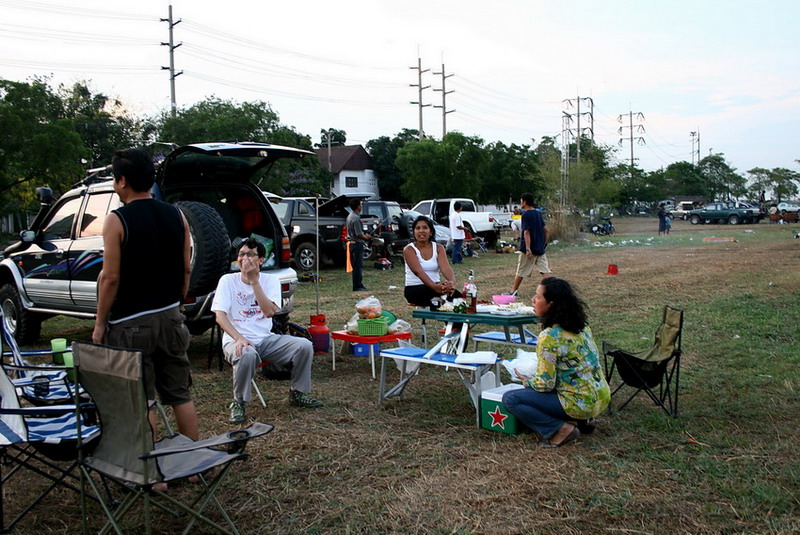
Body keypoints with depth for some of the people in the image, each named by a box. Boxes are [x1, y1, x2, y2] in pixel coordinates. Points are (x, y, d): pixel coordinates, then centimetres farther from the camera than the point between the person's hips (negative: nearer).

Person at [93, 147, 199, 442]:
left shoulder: (117, 220, -12)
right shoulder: (176, 215, 4)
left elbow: (111, 277, -13)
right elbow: (186, 269, 7)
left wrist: (100, 323, -4)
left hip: (132, 323, -5)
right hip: (171, 317, 6)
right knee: (180, 394, 13)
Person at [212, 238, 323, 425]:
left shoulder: (270, 280, 2)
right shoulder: (228, 280, -3)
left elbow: (269, 311, -15)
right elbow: (220, 315, -13)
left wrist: (253, 281, -19)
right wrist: (239, 338, -28)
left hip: (266, 339, 3)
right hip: (236, 340, -3)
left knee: (304, 345, -17)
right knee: (247, 354, -38)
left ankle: (297, 394, 6)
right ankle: (239, 403, -14)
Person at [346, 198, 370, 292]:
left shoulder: (350, 216, 13)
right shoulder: (356, 218, -18)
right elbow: (358, 234, -19)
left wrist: (364, 235, 16)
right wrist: (366, 237, -1)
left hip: (352, 243, 10)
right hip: (357, 244, -10)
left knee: (356, 266, 14)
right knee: (358, 266, -6)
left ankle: (358, 285, 19)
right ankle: (357, 286, -3)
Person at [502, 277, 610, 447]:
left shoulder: (549, 337, -21)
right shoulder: (581, 326, 4)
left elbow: (545, 384, -18)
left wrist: (526, 381, 3)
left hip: (581, 402, -8)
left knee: (510, 398, -7)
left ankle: (560, 430, -7)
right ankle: (580, 420, 16)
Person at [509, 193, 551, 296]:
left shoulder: (526, 215, -12)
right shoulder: (538, 213, 11)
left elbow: (526, 232, -20)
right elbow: (546, 230, 14)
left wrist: (528, 248, -25)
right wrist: (544, 243, 20)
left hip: (530, 249, -6)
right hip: (540, 249, 6)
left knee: (520, 271, 7)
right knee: (545, 270, 1)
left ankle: (514, 291, 17)